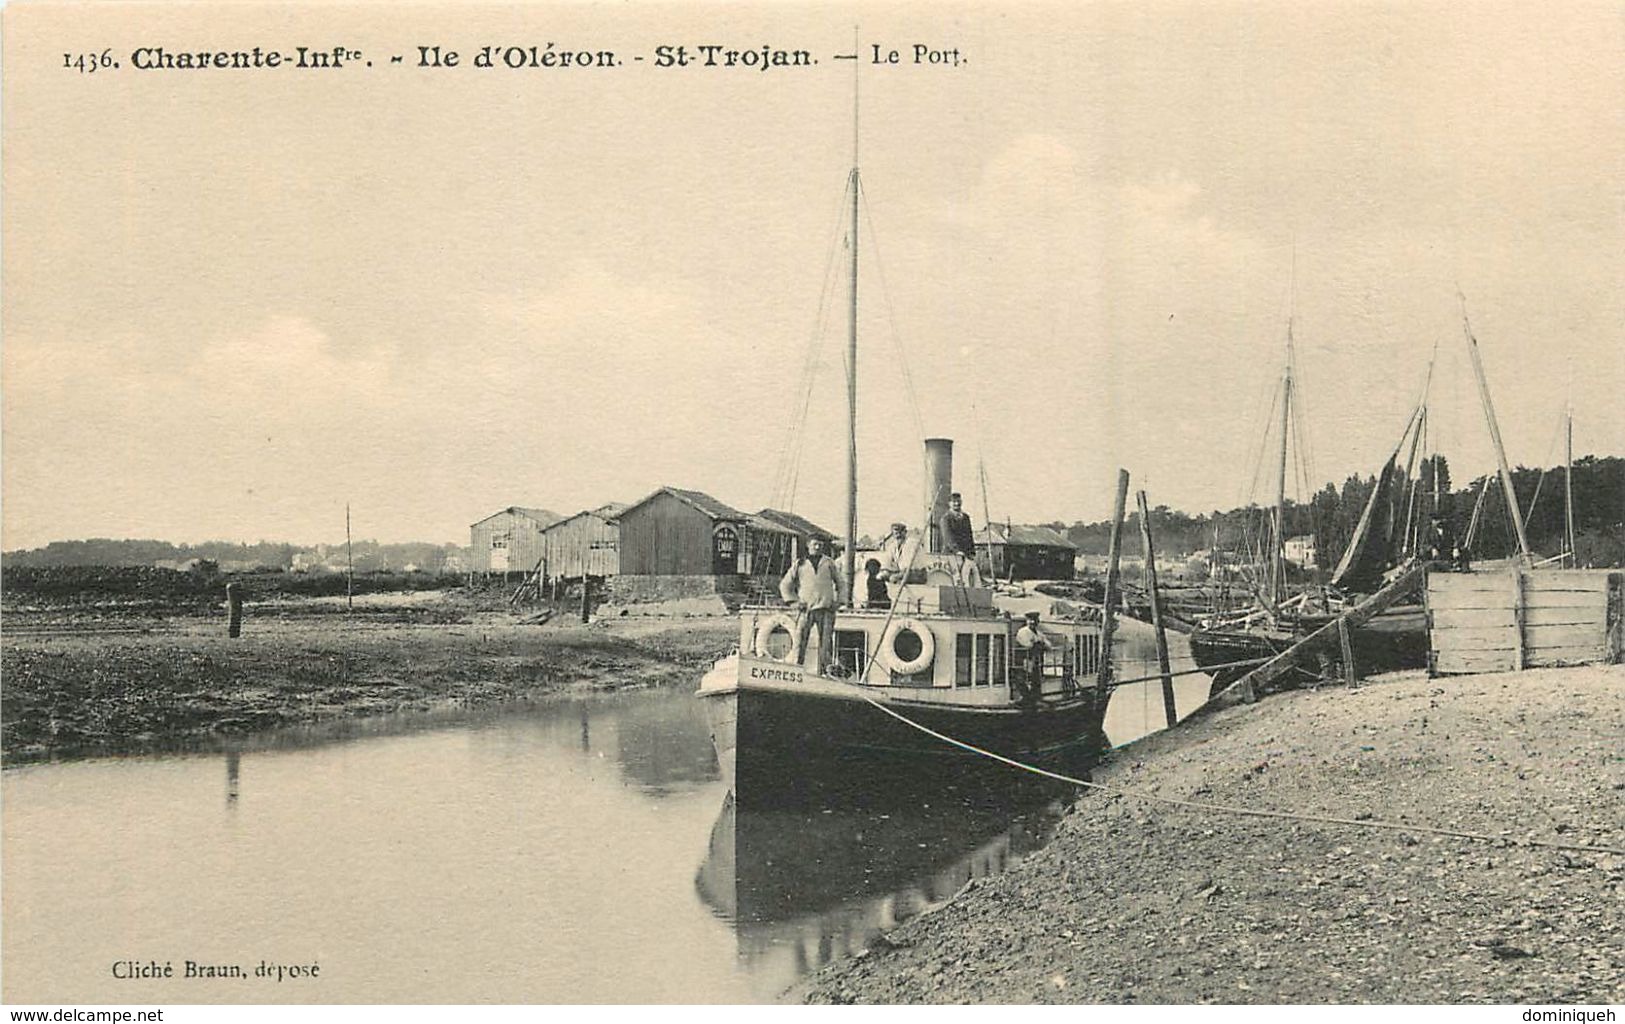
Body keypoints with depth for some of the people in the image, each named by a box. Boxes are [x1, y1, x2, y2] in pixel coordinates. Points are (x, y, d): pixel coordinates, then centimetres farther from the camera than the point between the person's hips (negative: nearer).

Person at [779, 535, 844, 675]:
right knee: (800, 640, -7)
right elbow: (784, 585, 15)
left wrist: (837, 600, 11)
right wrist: (794, 601, 5)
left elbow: (839, 583, 23)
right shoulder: (800, 564, 11)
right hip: (805, 608, -1)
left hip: (825, 608, 1)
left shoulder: (829, 563, 14)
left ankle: (824, 671, 1)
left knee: (825, 640, -3)